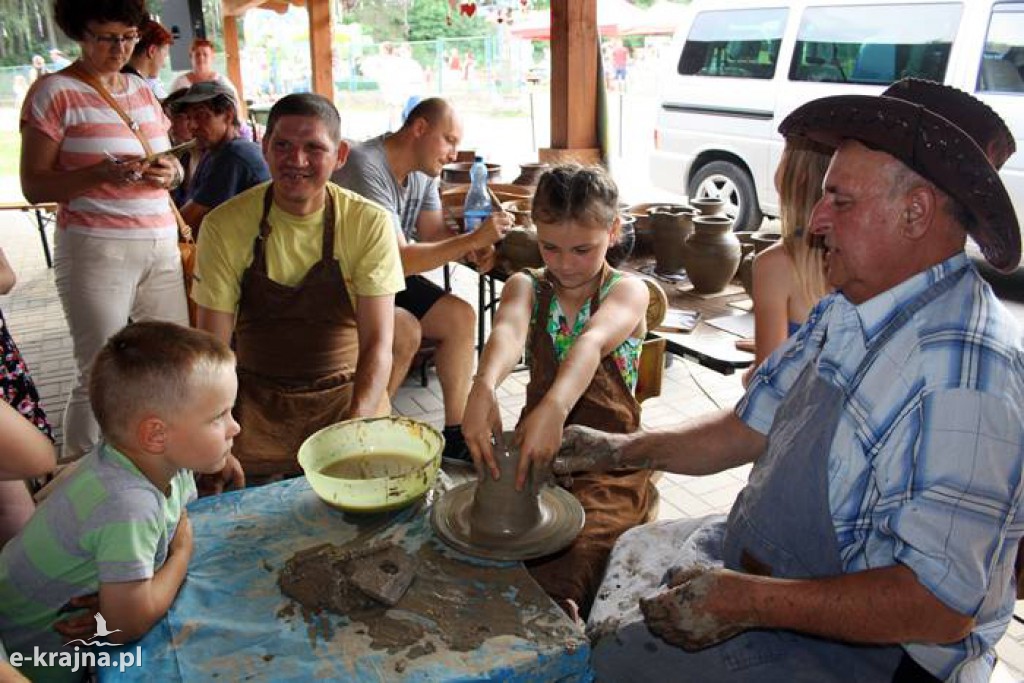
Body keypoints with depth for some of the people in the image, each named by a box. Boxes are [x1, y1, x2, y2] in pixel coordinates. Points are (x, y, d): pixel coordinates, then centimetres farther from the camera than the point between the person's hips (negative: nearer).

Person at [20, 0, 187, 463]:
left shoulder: (143, 91, 15)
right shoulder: (54, 93, -1)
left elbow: (171, 165, 23)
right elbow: (33, 186, -4)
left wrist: (170, 173, -2)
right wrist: (103, 173, -20)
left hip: (161, 246, 5)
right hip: (96, 250, -5)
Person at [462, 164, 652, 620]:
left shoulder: (627, 291, -5)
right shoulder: (526, 287, 3)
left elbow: (591, 343, -29)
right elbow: (508, 331, -22)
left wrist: (554, 407, -49)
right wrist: (483, 388, -46)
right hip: (535, 445, 3)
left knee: (576, 556, -29)